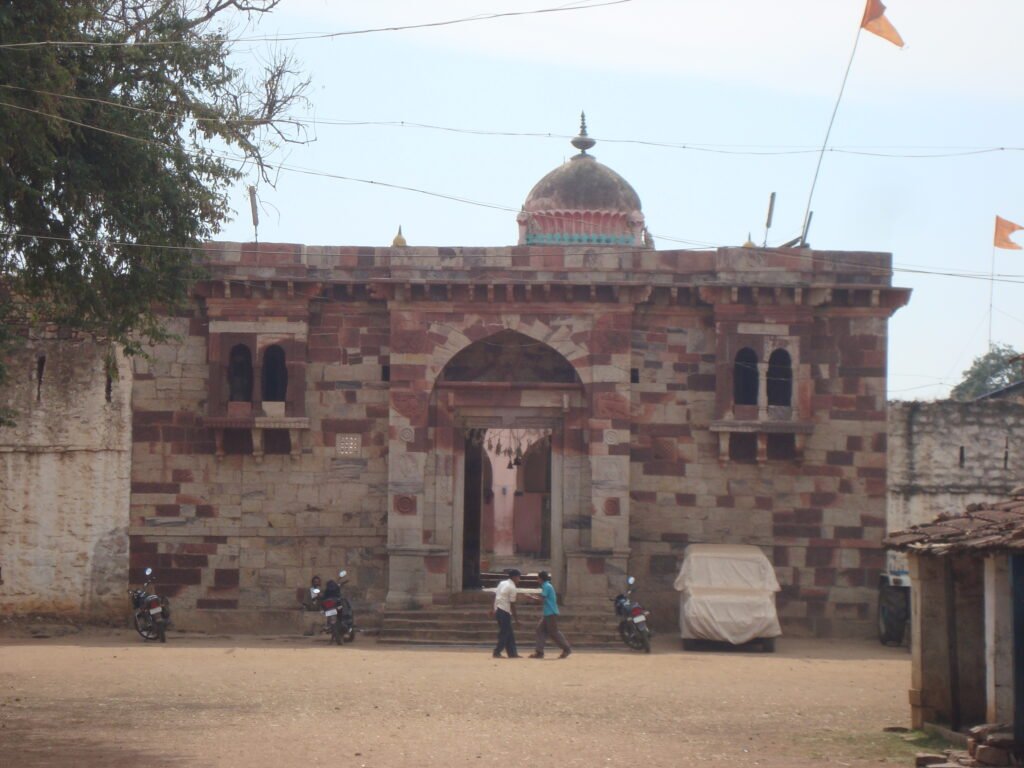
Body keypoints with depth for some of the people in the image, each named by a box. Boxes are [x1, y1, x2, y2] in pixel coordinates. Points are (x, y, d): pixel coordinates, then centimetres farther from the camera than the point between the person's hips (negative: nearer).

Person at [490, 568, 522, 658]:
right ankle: (497, 653, -2)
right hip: (505, 611, -9)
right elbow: (512, 604, -12)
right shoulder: (512, 587, -11)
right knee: (505, 633, -2)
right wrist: (516, 618, -6)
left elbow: (495, 595, 10)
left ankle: (512, 653, 13)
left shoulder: (502, 583, 13)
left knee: (509, 633, 12)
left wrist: (493, 609, 13)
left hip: (498, 610, 9)